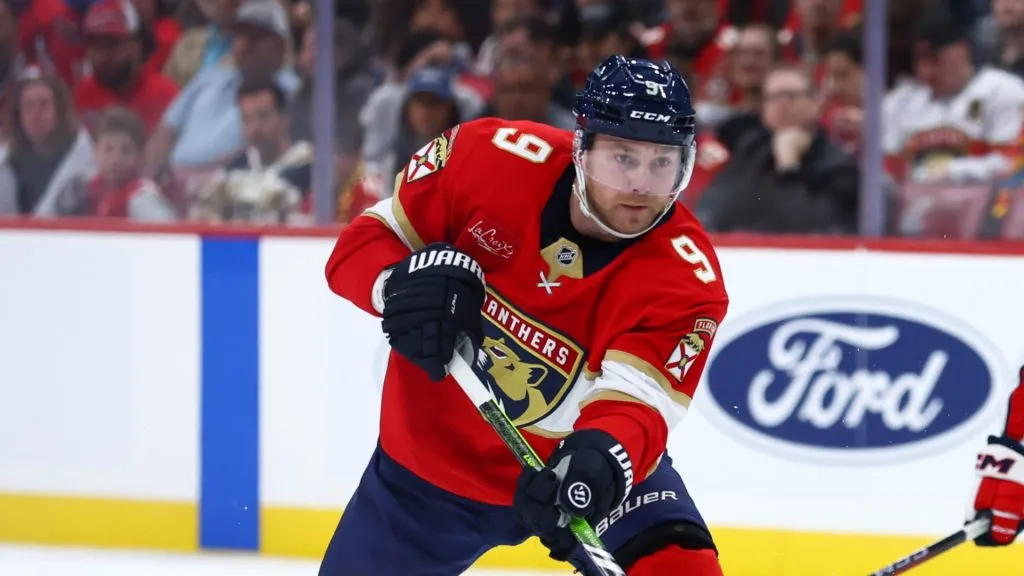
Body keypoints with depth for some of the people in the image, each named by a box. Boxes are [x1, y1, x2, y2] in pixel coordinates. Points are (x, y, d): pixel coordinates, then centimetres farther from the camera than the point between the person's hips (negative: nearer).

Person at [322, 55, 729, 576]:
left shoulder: (685, 277, -24)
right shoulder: (488, 157, -21)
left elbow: (634, 401, -34)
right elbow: (364, 241, -11)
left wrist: (601, 460, -57)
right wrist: (403, 282, -34)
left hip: (582, 460, -2)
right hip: (431, 453, 2)